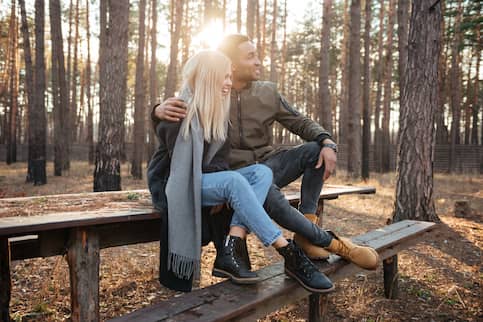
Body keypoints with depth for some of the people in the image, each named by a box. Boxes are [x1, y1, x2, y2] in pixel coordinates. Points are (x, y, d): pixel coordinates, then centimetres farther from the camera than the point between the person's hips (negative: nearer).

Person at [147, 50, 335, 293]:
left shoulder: (218, 113, 8)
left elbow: (219, 159, 8)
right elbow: (180, 164, -15)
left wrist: (225, 196, -11)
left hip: (207, 181, 7)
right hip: (176, 184, -7)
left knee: (262, 172, -19)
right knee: (234, 181, -34)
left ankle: (228, 252, -32)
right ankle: (290, 254, -30)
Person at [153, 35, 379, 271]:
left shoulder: (268, 92, 6)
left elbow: (300, 122, 6)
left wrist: (328, 142, -14)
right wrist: (159, 111, -28)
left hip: (267, 163, 5)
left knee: (315, 149, -18)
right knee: (267, 192, -36)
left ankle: (306, 235, -16)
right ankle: (330, 242, -17)